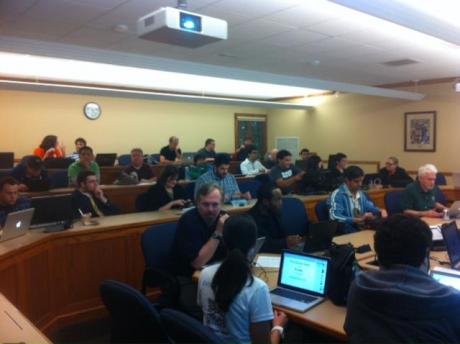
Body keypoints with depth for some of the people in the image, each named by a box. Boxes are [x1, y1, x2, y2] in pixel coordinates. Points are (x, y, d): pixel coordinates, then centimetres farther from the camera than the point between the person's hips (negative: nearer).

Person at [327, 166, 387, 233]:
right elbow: (335, 217, -23)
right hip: (346, 233, -8)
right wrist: (358, 219, -27)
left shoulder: (361, 194, 14)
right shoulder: (337, 195, -10)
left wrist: (381, 211, 4)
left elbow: (370, 207, 27)